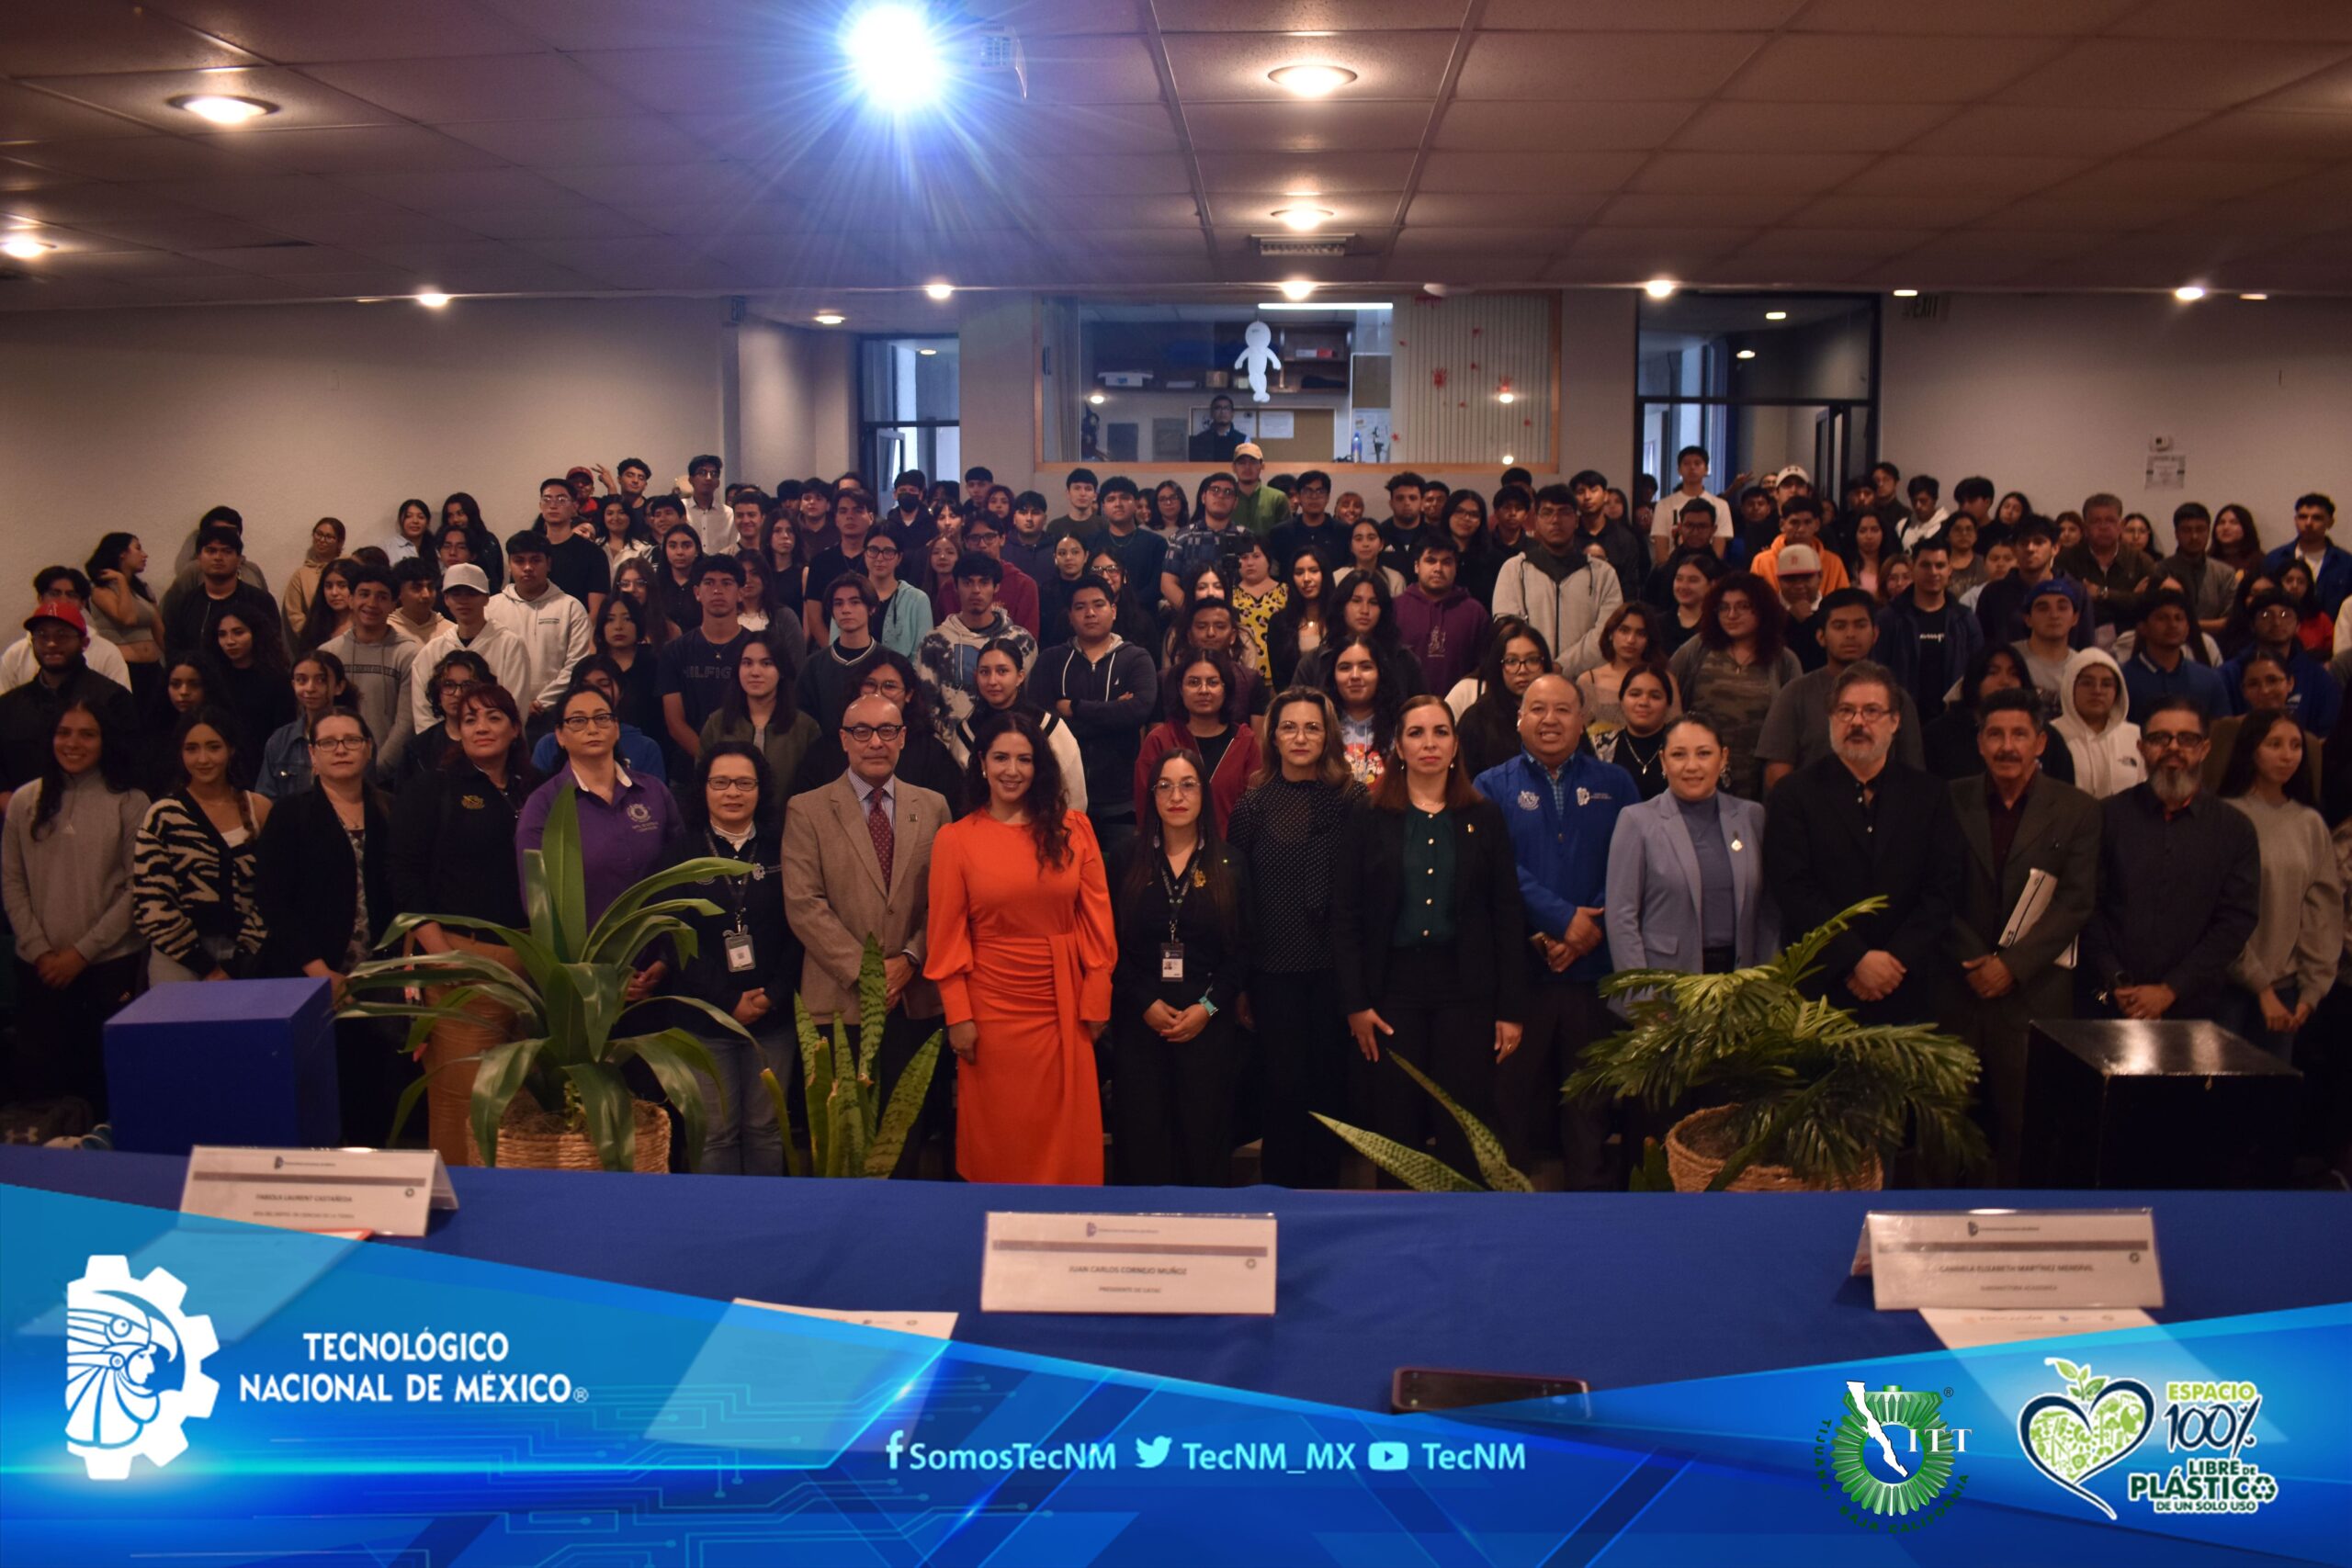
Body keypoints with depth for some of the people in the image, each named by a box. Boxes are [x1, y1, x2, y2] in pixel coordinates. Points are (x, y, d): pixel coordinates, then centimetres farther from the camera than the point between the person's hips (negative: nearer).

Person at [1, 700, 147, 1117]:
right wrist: (40, 951, -4)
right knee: (35, 1074, 5)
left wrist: (82, 951, -8)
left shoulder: (130, 804, -3)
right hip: (40, 966, 3)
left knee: (106, 1075, 0)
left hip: (111, 962, -2)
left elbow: (137, 890, -5)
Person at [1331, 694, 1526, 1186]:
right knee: (1395, 1132, 3)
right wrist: (1355, 1003, -6)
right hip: (1393, 985, 0)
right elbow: (1345, 918, 2)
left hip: (1466, 988, 0)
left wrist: (1512, 1009, -1)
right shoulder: (1371, 822, 4)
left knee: (1464, 1133, 0)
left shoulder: (1485, 819, 6)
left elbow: (1507, 917, 4)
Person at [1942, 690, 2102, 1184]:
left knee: (2025, 1131, 0)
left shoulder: (2076, 810, 5)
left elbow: (2075, 902, -3)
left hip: (2037, 992, -1)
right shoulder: (1952, 802, 7)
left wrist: (2013, 964, -11)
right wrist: (1973, 960, -9)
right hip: (1959, 990, 1)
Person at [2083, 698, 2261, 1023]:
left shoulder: (2236, 829, 4)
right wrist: (2116, 984, -11)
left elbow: (2237, 920, -1)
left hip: (2195, 1008, 1)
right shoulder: (2108, 815, 1)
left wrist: (2170, 991, -9)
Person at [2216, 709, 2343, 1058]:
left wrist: (2313, 988, 1)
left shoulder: (2311, 823, 6)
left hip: (2284, 985, 4)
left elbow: (2325, 910, 7)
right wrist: (2260, 985, -8)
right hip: (2229, 982, -4)